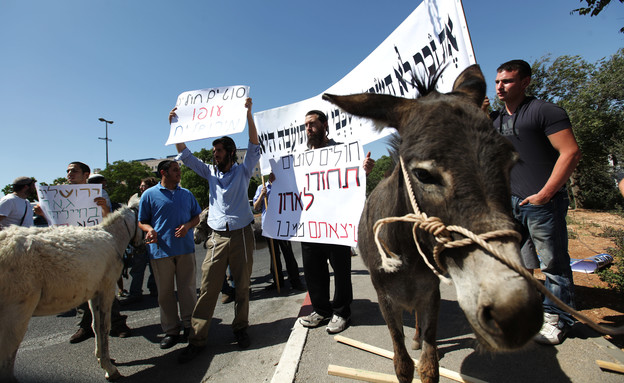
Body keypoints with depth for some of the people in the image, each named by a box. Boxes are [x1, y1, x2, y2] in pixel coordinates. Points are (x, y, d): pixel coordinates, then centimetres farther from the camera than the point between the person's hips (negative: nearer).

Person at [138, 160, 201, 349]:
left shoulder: (186, 194, 13)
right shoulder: (149, 194, 5)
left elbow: (196, 216, 16)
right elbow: (142, 221, 6)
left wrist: (187, 225, -5)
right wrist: (150, 230, -15)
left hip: (185, 248, 2)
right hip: (160, 249, -2)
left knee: (188, 289, 5)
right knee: (165, 291, 6)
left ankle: (190, 326, 19)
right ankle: (170, 331, 20)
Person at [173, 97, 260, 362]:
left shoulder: (242, 171, 4)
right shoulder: (210, 172, 13)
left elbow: (254, 146, -6)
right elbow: (185, 156, 14)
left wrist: (248, 113, -13)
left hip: (241, 234, -2)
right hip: (217, 237, 3)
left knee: (242, 286, 8)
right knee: (208, 287, 1)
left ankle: (240, 328, 25)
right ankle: (197, 339, 10)